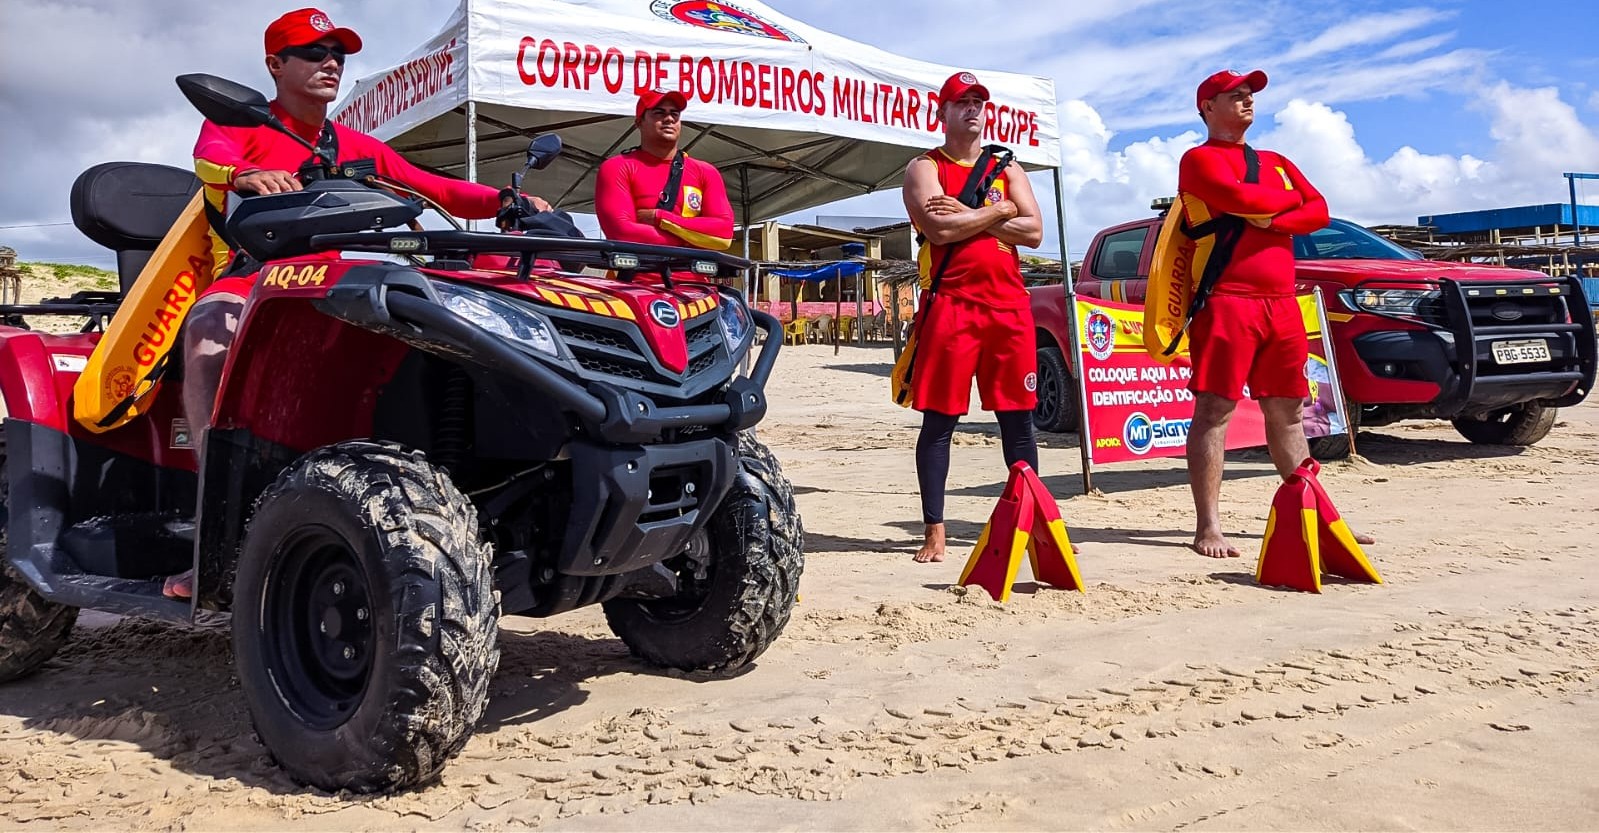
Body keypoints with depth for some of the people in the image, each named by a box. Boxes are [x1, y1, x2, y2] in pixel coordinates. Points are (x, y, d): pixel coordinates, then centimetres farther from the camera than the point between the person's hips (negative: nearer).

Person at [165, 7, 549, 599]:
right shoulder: (237, 125, 12)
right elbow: (210, 159, -12)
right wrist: (248, 175, -38)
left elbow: (437, 190, 10)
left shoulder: (360, 150, 22)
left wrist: (506, 201, -10)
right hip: (248, 278, -3)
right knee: (213, 328, -38)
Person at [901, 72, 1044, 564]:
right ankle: (934, 532, 3)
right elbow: (938, 228, -13)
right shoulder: (924, 168, 6)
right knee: (939, 420, -2)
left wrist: (968, 215, -6)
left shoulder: (1008, 170, 18)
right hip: (950, 303, -4)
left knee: (1018, 418, 6)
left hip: (1009, 303, 4)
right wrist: (1000, 211, -3)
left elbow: (1033, 231, 3)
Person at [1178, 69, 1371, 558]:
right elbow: (1240, 198, -15)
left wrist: (1272, 220, -7)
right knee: (1214, 411, -9)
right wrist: (1287, 199, 5)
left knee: (1286, 412, 10)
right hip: (1226, 301, -7)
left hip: (1281, 303, 7)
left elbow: (1318, 210, 12)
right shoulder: (1200, 159, 3)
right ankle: (1208, 527, -9)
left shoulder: (1276, 163, 24)